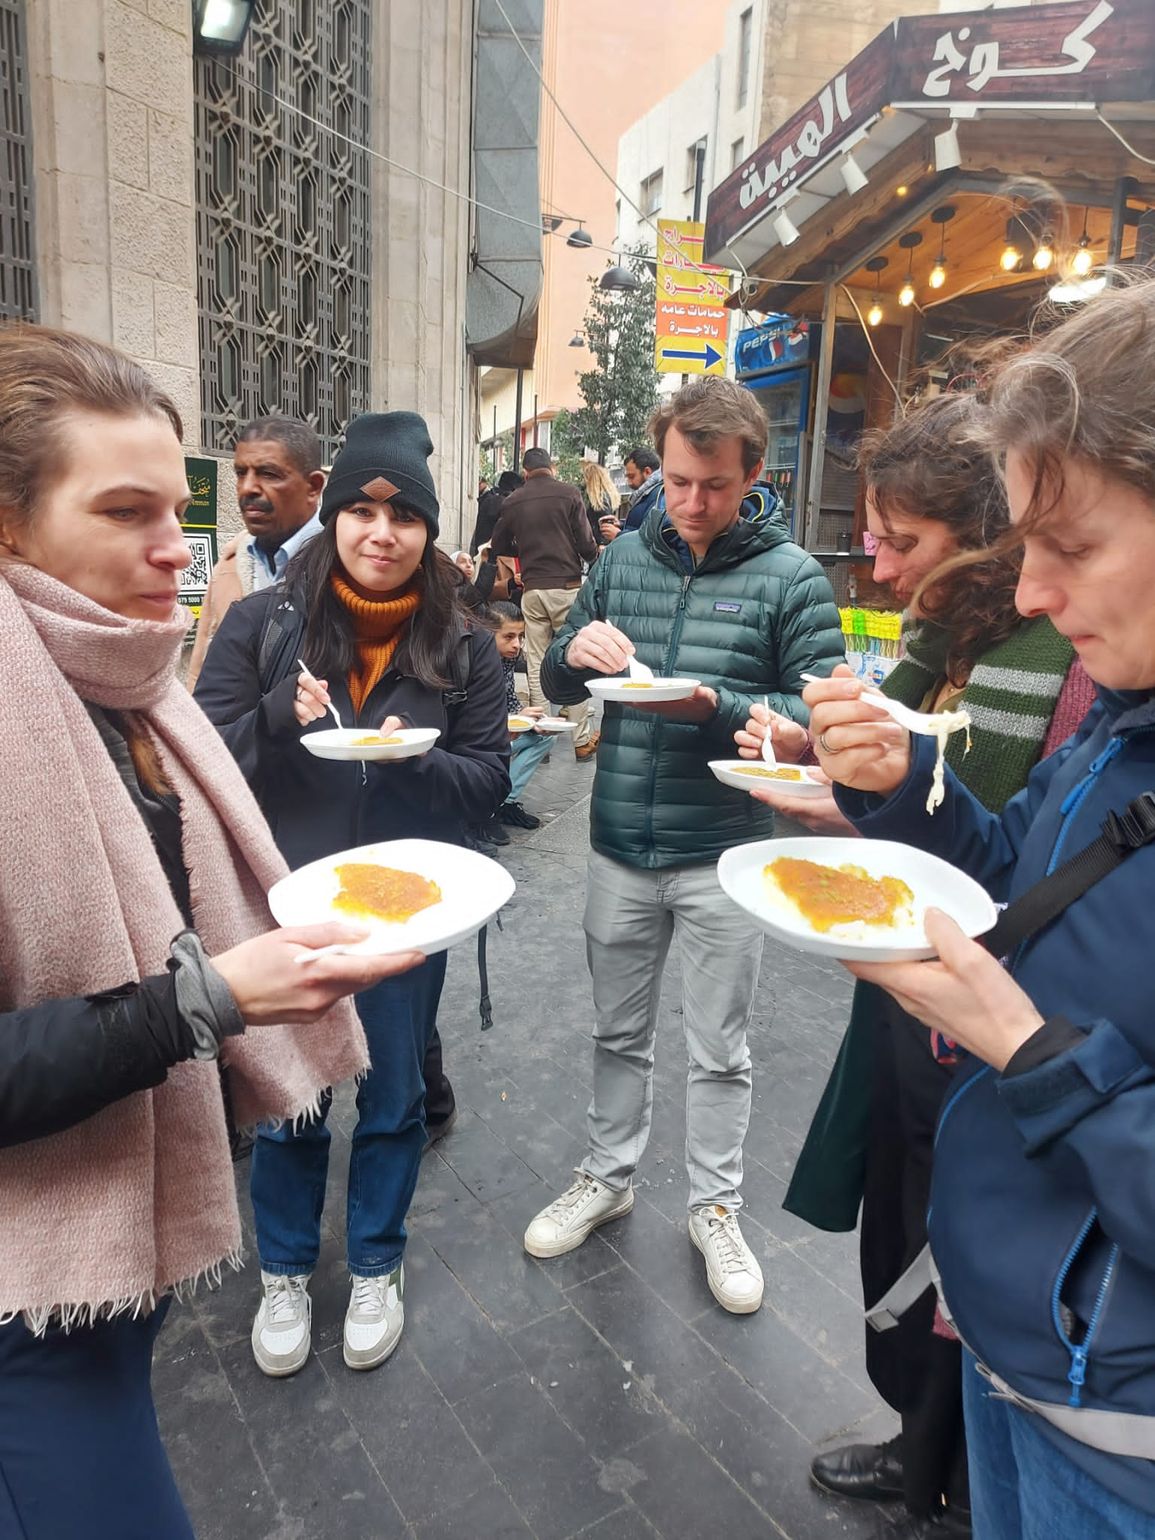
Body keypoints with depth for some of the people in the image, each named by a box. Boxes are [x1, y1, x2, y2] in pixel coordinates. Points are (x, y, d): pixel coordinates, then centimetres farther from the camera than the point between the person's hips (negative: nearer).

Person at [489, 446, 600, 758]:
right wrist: (598, 558, 16)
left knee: (536, 665, 8)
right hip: (566, 586, -3)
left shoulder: (512, 501, 7)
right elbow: (586, 544, -6)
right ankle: (582, 739, 4)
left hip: (532, 589, 3)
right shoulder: (568, 493, -2)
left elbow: (499, 548, 14)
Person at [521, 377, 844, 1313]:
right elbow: (559, 686, 8)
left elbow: (817, 712, -11)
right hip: (620, 849, 4)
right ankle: (609, 1177, 41)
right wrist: (575, 653, -15)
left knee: (719, 1050, 13)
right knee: (618, 1033, 20)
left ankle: (715, 1208, 35)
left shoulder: (792, 578, -7)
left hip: (721, 857, -3)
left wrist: (713, 706, -26)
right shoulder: (625, 558, 4)